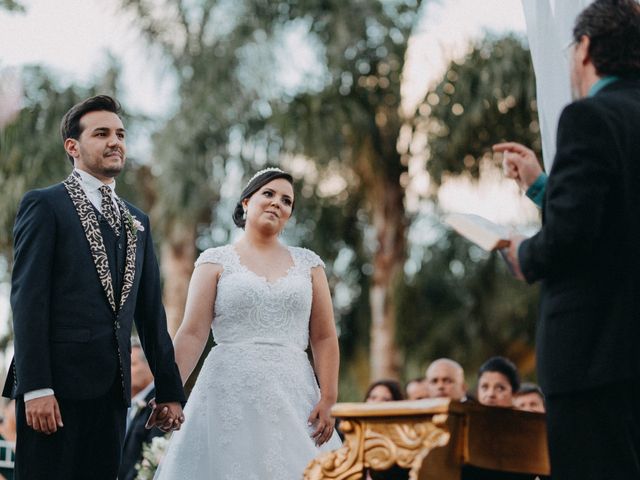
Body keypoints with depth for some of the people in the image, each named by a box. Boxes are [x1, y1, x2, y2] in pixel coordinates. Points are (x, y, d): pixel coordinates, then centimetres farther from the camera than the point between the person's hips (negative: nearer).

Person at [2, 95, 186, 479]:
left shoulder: (137, 221, 19)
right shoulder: (45, 205, -1)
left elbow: (150, 310, 19)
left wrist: (170, 391, 15)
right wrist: (36, 388, -17)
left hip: (112, 390, 6)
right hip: (57, 384, -6)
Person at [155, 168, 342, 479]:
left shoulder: (308, 263, 13)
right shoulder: (216, 261, 6)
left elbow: (324, 338, 8)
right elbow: (192, 334, -1)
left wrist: (328, 399, -3)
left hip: (293, 394, 2)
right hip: (231, 393, -2)